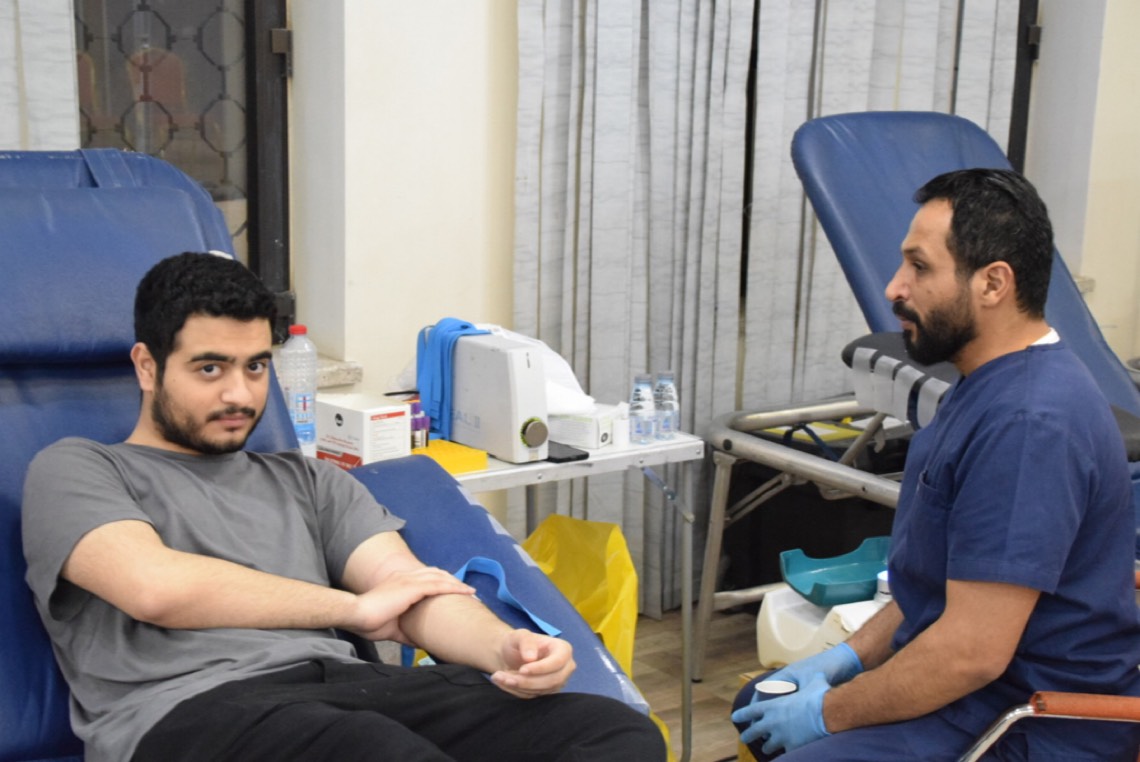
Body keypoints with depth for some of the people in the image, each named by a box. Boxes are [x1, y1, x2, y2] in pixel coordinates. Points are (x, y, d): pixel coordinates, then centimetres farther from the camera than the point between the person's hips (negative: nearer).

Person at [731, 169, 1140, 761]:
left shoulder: (1027, 423, -26)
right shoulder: (992, 385, 8)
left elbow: (973, 651, -27)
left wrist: (827, 714, -16)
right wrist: (848, 657, 7)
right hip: (967, 683, 10)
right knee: (756, 711, 19)